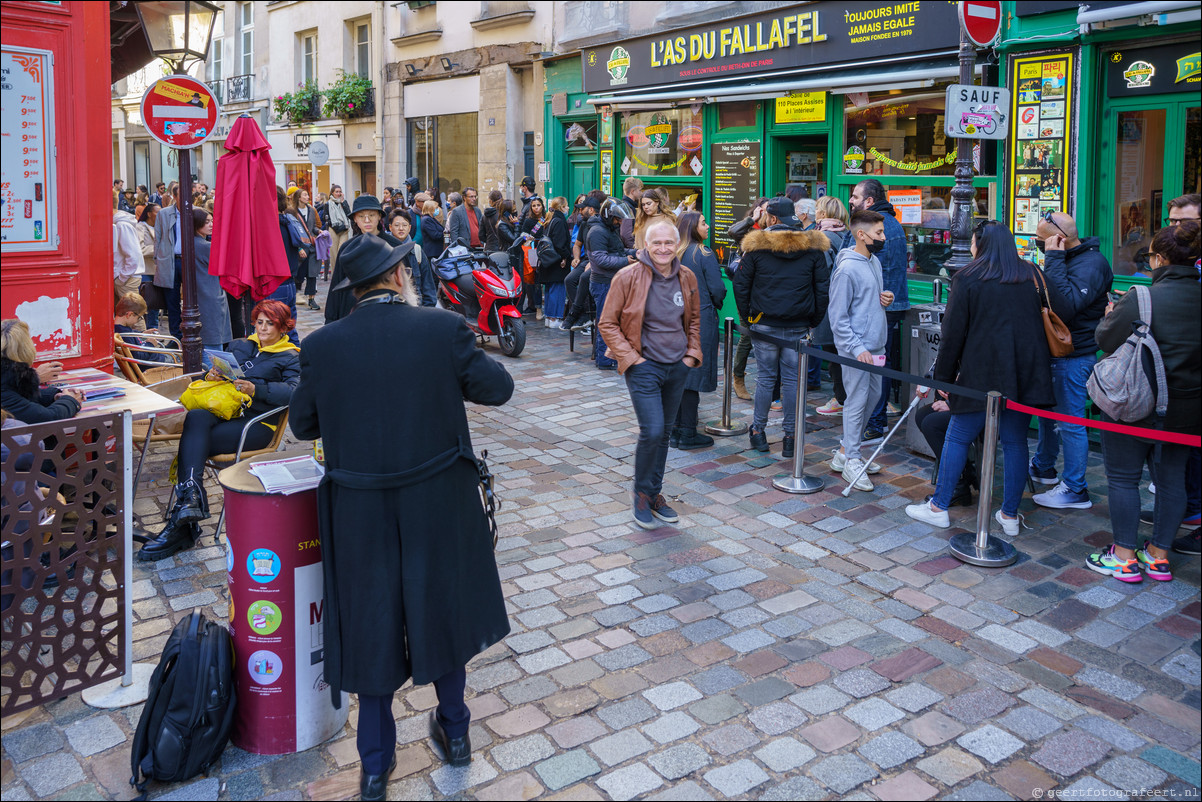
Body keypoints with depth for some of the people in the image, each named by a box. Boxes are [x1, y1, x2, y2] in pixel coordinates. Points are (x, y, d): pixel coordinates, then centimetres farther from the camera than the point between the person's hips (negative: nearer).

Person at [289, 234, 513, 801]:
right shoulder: (443, 328, -13)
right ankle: (454, 729, 40)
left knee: (370, 622, 15)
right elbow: (498, 388, -4)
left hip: (361, 512, 0)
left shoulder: (322, 346, -9)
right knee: (442, 609, 22)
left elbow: (303, 424, 2)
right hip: (437, 504, 0)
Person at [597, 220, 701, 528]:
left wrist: (692, 353, 8)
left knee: (663, 432, 13)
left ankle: (655, 494, 28)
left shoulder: (686, 277, 3)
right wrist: (631, 358, -12)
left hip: (678, 366, 5)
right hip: (644, 366, -5)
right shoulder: (628, 277, -12)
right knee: (652, 431, -12)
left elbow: (694, 319, 19)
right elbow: (607, 323, -7)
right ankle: (642, 494, 10)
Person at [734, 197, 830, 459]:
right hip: (799, 327, 1)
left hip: (764, 325, -1)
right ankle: (791, 437, 10)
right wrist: (814, 320, 11)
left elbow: (740, 284, -1)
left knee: (766, 377, 9)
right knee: (792, 379, 6)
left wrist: (747, 316, 9)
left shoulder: (756, 246, -5)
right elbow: (823, 287, 3)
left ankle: (758, 432, 16)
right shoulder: (813, 247, 1)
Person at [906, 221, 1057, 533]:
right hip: (1025, 375, 4)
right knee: (1015, 441, 10)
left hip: (981, 374, -4)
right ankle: (1010, 515, 15)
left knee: (957, 438, 7)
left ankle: (939, 507, 12)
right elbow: (1059, 312, 8)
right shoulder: (1032, 275, 9)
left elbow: (953, 332, -4)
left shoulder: (967, 278, -3)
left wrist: (944, 376, 3)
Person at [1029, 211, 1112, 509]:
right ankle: (1043, 467, 40)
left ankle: (1075, 490, 8)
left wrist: (1053, 260, -29)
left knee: (1070, 421, -2)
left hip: (1073, 356, -10)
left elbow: (1066, 304, -33)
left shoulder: (1090, 264, -20)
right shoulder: (1067, 259, 10)